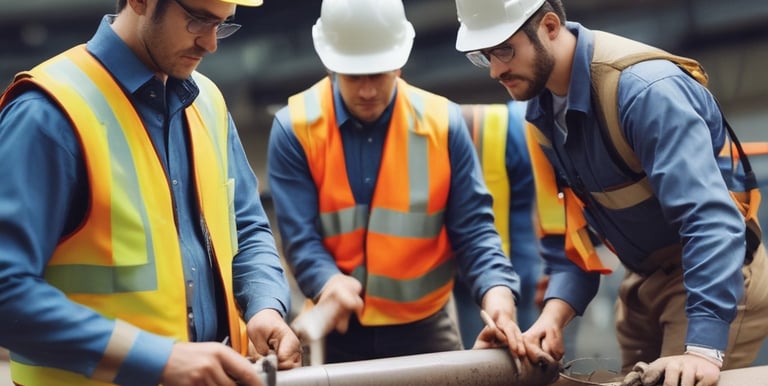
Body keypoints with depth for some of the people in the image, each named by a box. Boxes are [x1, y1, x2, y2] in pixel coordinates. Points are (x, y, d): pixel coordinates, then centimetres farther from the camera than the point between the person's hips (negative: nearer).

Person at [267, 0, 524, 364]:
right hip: (336, 330, -1)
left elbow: (472, 228, -4)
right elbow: (300, 235, -12)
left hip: (423, 328, 1)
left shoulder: (443, 123, -4)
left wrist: (497, 293, -23)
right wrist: (330, 282, -33)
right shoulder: (295, 127, -7)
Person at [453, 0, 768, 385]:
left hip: (716, 279, -7)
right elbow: (570, 227, 2)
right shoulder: (541, 112, -2)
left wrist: (703, 349, -42)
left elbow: (711, 218, -35)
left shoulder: (645, 89, -28)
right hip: (644, 281, 8)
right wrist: (554, 314, -16)